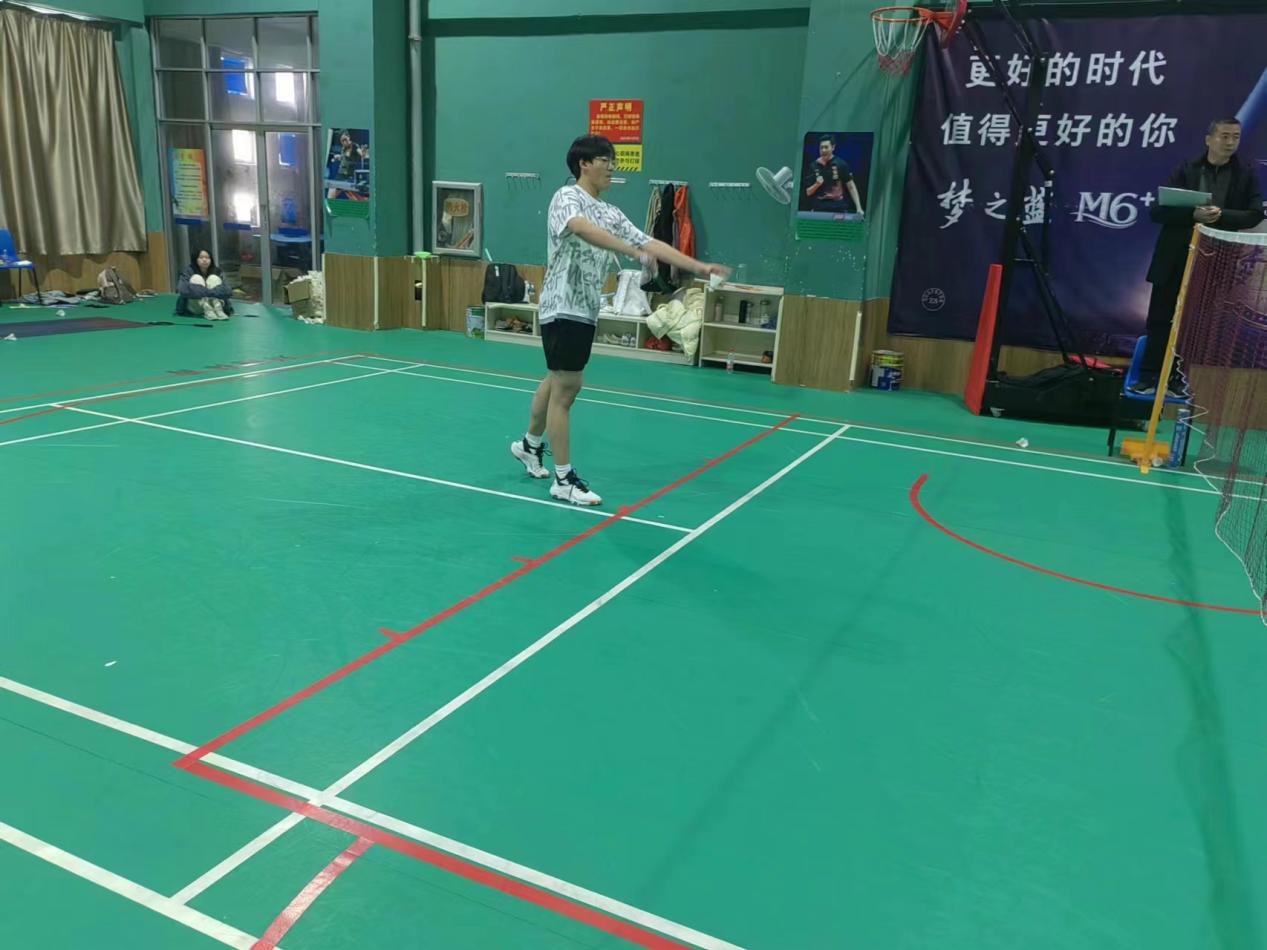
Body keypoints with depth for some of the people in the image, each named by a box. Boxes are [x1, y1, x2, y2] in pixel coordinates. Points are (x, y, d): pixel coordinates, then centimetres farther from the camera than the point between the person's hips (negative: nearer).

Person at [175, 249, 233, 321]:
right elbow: (184, 290, -27)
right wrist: (209, 292, -34)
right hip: (194, 309, -2)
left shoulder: (216, 271, -3)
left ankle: (218, 310, -34)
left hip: (212, 305, 2)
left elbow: (227, 290, -17)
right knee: (197, 278, -22)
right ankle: (208, 311, -36)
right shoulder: (188, 271, -9)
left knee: (213, 278, -18)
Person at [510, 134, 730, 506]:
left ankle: (530, 444, 40)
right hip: (563, 308, -8)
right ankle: (564, 478, 2)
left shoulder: (612, 214, 12)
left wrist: (698, 267, -3)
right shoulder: (567, 197, -10)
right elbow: (583, 229, -32)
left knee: (559, 382, 20)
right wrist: (635, 252, -40)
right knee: (565, 389, -5)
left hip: (586, 311, 8)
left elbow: (651, 243, 6)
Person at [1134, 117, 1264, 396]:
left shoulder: (1246, 174, 4)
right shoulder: (1187, 170, 1)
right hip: (1175, 258, 0)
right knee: (1160, 320, 3)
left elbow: (1256, 215, -5)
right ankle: (1148, 376, 12)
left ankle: (1176, 377, 17)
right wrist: (1193, 214, -22)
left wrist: (1222, 215, -21)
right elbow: (1156, 211, -7)